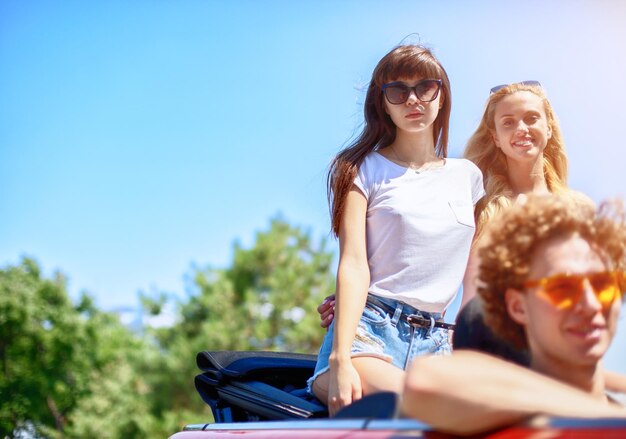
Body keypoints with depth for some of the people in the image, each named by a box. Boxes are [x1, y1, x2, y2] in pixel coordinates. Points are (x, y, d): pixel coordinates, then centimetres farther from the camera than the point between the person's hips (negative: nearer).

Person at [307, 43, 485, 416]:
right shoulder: (365, 169, 7)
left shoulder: (467, 176, 19)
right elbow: (353, 264, -5)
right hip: (369, 328, -5)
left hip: (435, 342, 5)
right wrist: (340, 360, -18)